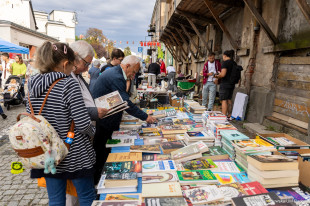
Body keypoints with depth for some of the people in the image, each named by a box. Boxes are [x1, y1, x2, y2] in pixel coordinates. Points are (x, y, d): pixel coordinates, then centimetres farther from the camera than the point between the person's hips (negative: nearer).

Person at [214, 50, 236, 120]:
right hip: (232, 84, 8)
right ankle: (229, 116, 20)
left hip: (225, 84, -8)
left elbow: (223, 74, -21)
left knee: (224, 100, -5)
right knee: (229, 100, 14)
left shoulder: (225, 62, -12)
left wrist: (217, 76, -1)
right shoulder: (234, 63, 12)